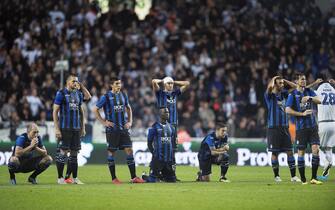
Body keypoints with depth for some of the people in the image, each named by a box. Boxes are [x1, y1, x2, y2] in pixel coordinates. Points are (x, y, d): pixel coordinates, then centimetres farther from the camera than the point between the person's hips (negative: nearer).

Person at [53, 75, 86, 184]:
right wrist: (57, 129, -12)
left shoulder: (79, 94, 12)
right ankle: (60, 178, 2)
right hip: (65, 128, -5)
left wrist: (83, 127, 14)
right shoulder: (61, 93, -5)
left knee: (74, 153, 7)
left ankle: (75, 178, 10)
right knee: (63, 152, -5)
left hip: (76, 128, 5)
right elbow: (55, 111, -6)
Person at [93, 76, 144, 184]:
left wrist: (130, 121, 12)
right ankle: (114, 178, 8)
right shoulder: (106, 97, -6)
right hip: (112, 129, -4)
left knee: (129, 150, -2)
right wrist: (103, 122, -7)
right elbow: (95, 110, -3)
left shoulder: (123, 95, 9)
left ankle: (133, 177, 0)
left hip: (124, 128, 4)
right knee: (112, 152, 1)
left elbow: (128, 108, 23)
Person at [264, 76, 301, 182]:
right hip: (273, 127, -5)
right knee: (275, 152, 1)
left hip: (285, 127, 5)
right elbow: (270, 87, -25)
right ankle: (276, 176, 10)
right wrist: (273, 79, -5)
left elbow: (295, 87, 19)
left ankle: (293, 176, 3)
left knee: (290, 151, 1)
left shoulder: (283, 94, 13)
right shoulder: (269, 95, -4)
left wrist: (284, 80, 10)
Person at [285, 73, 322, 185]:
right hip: (301, 127, -3)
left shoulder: (309, 91, 10)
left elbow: (319, 100, -3)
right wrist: (302, 114, -15)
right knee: (301, 152, -1)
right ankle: (303, 179, 8)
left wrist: (309, 98, -22)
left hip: (312, 126, 3)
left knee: (316, 149, -8)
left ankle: (314, 178, -4)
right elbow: (288, 110, -10)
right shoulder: (293, 95, -2)